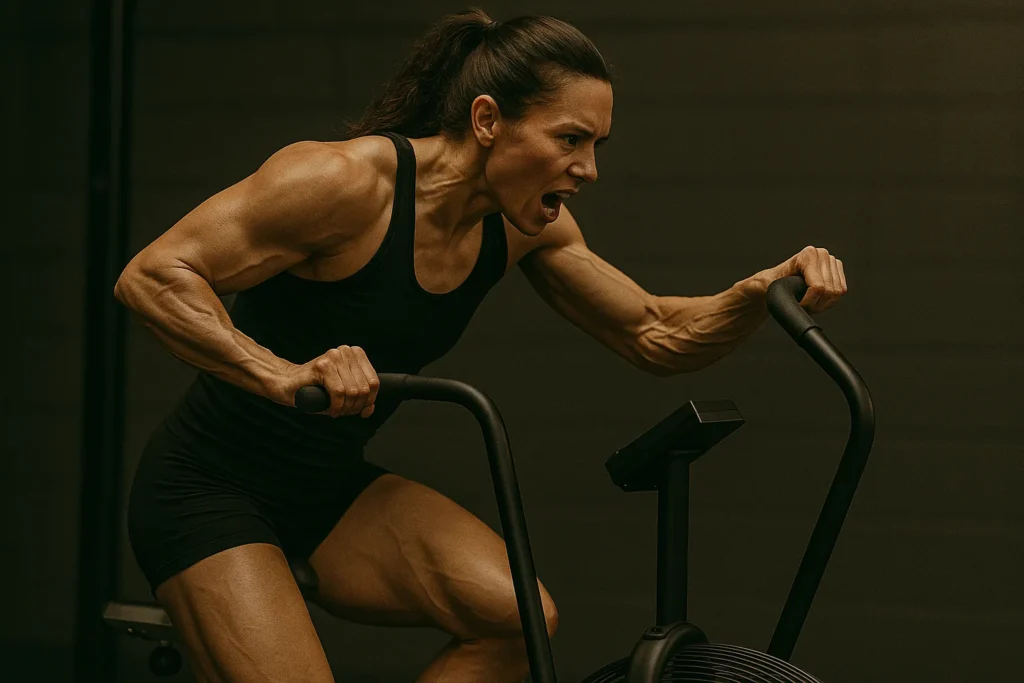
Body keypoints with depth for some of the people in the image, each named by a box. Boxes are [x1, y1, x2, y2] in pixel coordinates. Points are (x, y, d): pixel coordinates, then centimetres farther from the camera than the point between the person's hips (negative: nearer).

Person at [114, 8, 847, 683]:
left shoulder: (524, 225, -4)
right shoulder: (347, 182, -24)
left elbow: (656, 336, 5)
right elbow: (152, 275, -27)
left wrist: (762, 291, -14)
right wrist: (283, 374, -40)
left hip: (328, 489, 6)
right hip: (209, 488, -6)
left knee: (520, 616, -15)